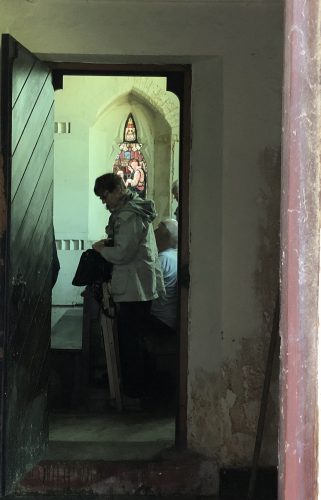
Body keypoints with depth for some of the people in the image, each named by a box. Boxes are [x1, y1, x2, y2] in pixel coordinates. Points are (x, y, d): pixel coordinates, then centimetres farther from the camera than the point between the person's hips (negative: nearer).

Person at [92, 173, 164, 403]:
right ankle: (133, 386, 23)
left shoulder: (129, 215, -18)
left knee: (130, 339, -3)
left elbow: (123, 253, -22)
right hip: (141, 286, 10)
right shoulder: (136, 208, 15)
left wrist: (102, 249, -5)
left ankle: (133, 390, 4)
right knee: (132, 337, 16)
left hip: (135, 287, -10)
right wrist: (110, 242, 10)